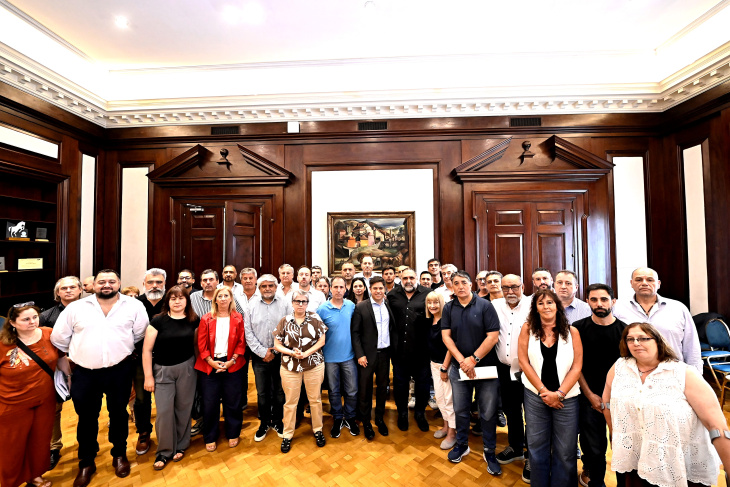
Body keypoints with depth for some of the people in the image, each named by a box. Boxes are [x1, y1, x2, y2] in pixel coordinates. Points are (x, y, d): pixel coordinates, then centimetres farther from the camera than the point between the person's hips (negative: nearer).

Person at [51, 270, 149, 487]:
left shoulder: (134, 306, -6)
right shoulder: (76, 307, -1)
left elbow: (141, 334, -2)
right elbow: (58, 337, 8)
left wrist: (123, 349, 6)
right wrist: (75, 354, 12)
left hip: (119, 370, -1)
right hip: (84, 372, 1)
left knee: (119, 414, 15)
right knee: (87, 418, 15)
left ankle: (119, 455, 37)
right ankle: (86, 463, 37)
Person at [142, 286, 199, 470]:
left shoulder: (193, 320, -3)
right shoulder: (158, 320, -9)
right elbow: (146, 349, -6)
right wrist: (148, 376, -6)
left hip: (186, 369, 1)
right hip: (163, 370, -1)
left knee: (183, 408, 11)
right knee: (164, 411, 3)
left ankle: (180, 446, 32)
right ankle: (164, 451, 26)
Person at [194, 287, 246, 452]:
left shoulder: (238, 318, -1)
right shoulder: (206, 319, -1)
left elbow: (241, 343, -1)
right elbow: (201, 344, -2)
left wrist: (232, 361, -10)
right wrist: (211, 362, -10)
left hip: (232, 365, 0)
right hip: (209, 365, 0)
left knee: (233, 401, 8)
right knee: (210, 403, 8)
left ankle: (233, 434, 29)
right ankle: (210, 438, 29)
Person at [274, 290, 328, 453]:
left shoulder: (315, 319, -3)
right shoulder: (285, 321, -1)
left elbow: (321, 341, -4)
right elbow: (277, 344, 0)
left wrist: (306, 353, -15)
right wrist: (292, 353, -15)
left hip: (314, 365, 0)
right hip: (290, 366, 1)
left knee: (315, 399, 12)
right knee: (290, 401, 11)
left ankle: (318, 430, 32)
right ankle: (288, 434, 31)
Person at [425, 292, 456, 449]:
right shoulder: (430, 321, 4)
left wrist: (444, 367, -16)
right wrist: (437, 365, 10)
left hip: (446, 363, -7)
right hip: (434, 363, 7)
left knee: (449, 398, 4)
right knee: (439, 396, 17)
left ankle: (452, 433, 20)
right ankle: (446, 425, 35)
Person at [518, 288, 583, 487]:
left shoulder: (571, 332, -1)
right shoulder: (528, 329, -3)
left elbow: (577, 366, -4)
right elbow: (524, 362, -4)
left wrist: (559, 393, -11)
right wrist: (543, 391, -8)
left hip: (566, 398, 0)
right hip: (535, 396, 0)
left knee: (565, 451, 8)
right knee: (537, 448, 11)